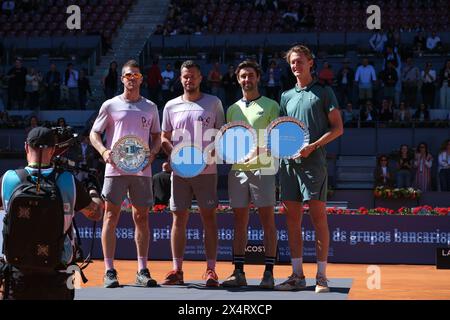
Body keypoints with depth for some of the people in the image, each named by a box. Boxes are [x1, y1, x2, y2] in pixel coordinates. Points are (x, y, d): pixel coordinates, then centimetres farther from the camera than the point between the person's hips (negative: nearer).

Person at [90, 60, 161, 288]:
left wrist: (152, 153, -3)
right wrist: (104, 151, -12)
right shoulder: (110, 105, 6)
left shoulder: (150, 107, 12)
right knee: (111, 217, -3)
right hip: (115, 168, -2)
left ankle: (142, 270, 10)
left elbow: (157, 136, 18)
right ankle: (109, 271, 1)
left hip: (142, 169, 2)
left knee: (142, 218, 4)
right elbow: (94, 134, 7)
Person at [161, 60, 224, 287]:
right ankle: (177, 270, 7)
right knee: (179, 218, 3)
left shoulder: (213, 103, 6)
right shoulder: (171, 106, 10)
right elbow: (164, 139, 12)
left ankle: (211, 270, 3)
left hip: (206, 170, -1)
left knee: (209, 218, -1)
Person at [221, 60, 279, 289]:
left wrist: (262, 147, -21)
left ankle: (269, 273, -1)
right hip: (237, 169, 4)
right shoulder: (232, 109, 18)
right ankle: (238, 273, 9)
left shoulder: (270, 105, 4)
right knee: (239, 222, 5)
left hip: (262, 168, -4)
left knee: (268, 222, -3)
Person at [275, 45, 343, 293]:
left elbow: (338, 128, 0)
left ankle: (321, 277, -2)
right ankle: (297, 275, 11)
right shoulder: (286, 97, 19)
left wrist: (312, 146, -12)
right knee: (292, 219, 4)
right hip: (289, 163, 5)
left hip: (313, 163, -5)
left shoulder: (324, 92, 5)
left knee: (318, 217, -6)